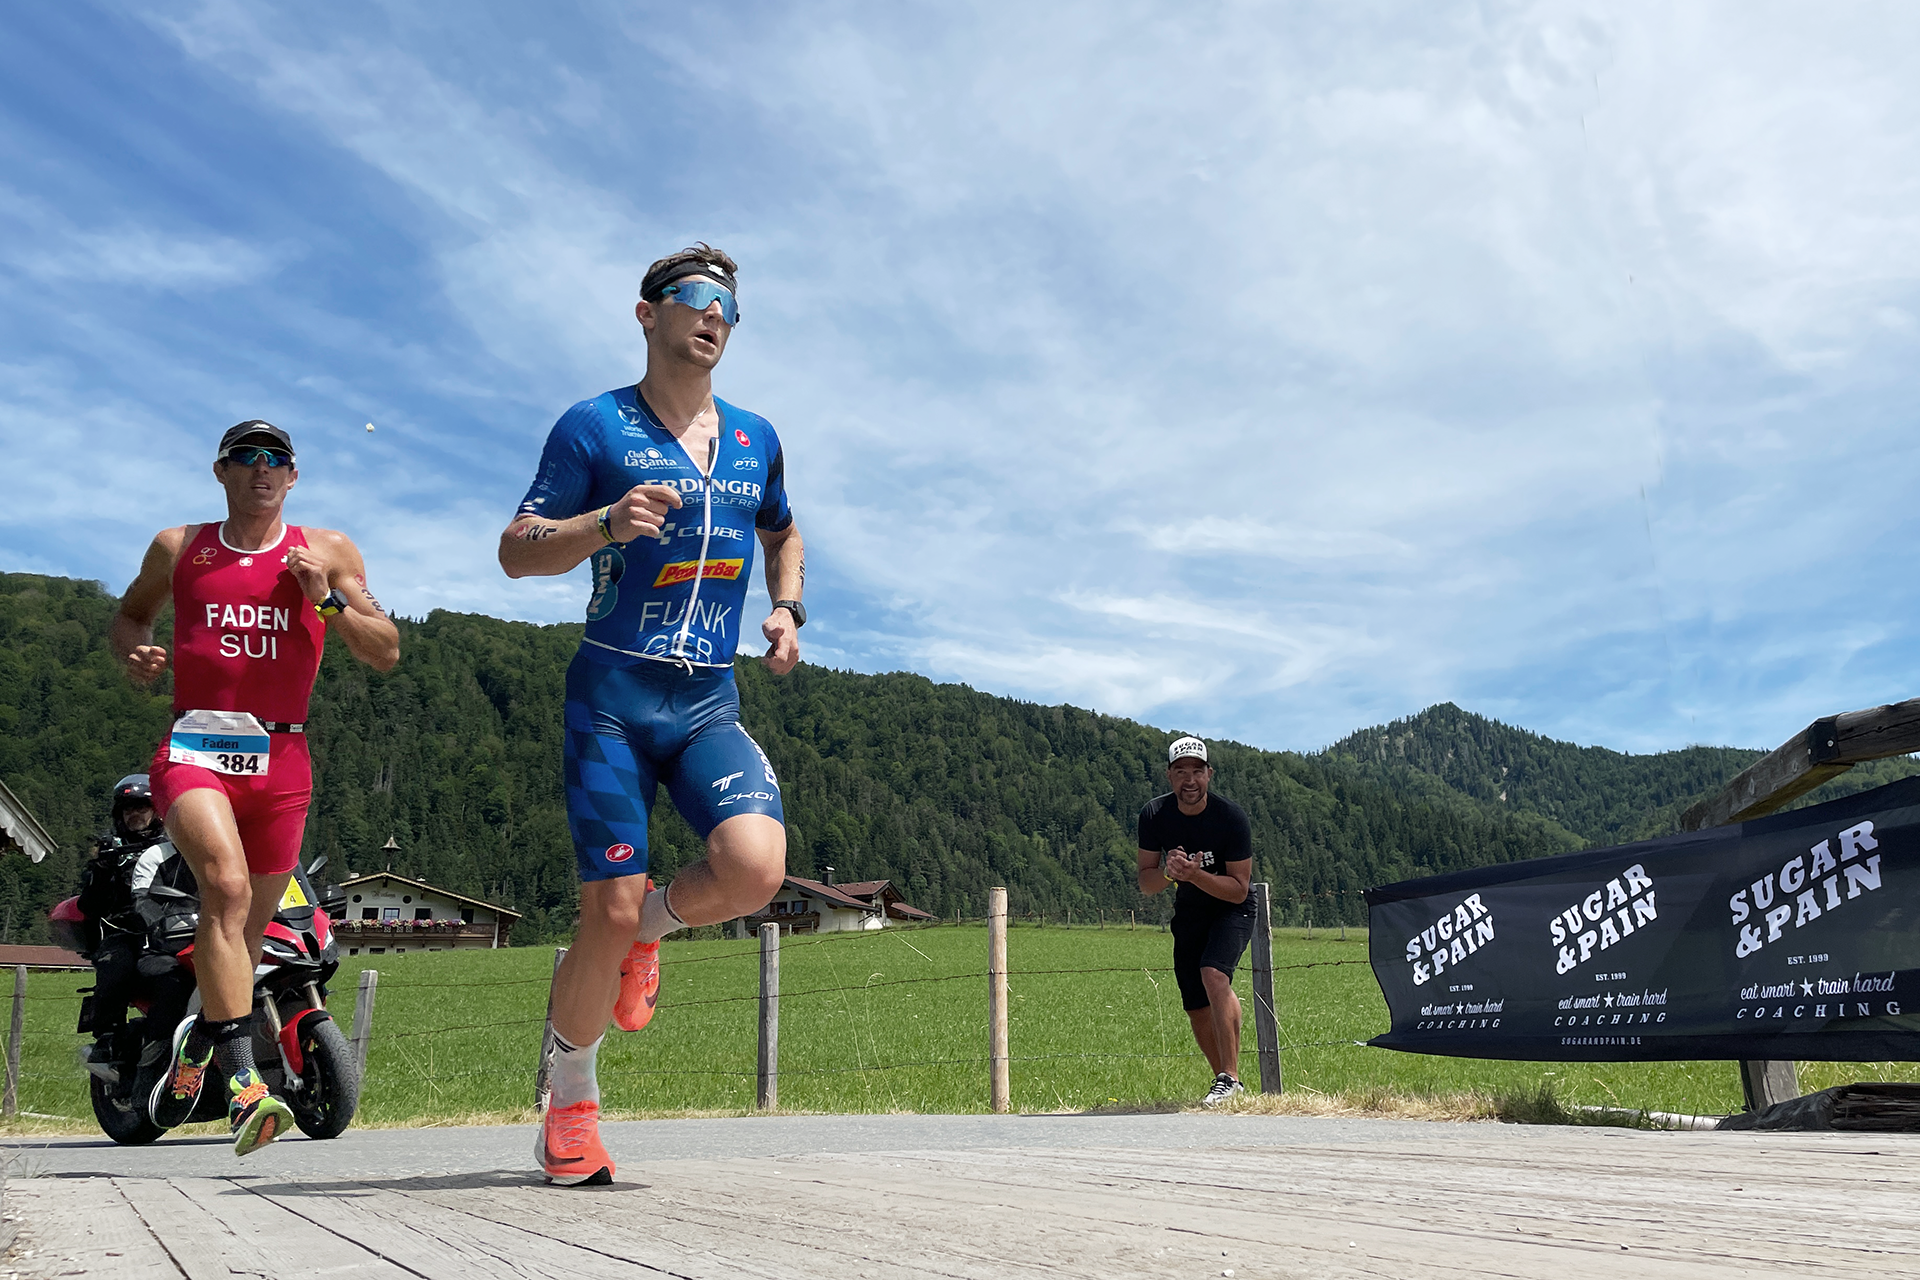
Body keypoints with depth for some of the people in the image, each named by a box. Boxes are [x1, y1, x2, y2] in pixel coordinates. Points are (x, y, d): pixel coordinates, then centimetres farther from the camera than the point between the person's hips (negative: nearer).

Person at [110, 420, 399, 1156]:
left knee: (250, 922, 12)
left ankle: (199, 1037, 42)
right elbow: (129, 613, 27)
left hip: (281, 759, 2)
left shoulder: (327, 551, 9)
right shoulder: (178, 547, 12)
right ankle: (242, 1082, -30)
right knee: (226, 884, -27)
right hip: (193, 747, -1)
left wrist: (327, 600, -10)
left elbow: (386, 655, 6)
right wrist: (133, 651, 4)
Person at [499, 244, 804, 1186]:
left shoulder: (755, 439, 15)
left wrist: (787, 611, 14)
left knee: (755, 868, -21)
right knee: (609, 913, -6)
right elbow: (516, 551, -1)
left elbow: (783, 535, 32)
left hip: (710, 701, 4)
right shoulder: (595, 426, 2)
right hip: (612, 693, -3)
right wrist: (609, 522, -19)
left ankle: (649, 929, 14)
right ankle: (569, 1099, 20)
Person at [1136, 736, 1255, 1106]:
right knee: (1197, 1009, 4)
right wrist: (1168, 872, -29)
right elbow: (1145, 883, -7)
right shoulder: (1154, 815, -12)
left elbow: (1239, 889, -19)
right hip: (1188, 914, 4)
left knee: (1214, 974, -30)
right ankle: (1227, 1084, 24)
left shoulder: (1231, 816, -22)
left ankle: (1229, 1076, -23)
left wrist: (1194, 874, -34)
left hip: (1232, 910, -4)